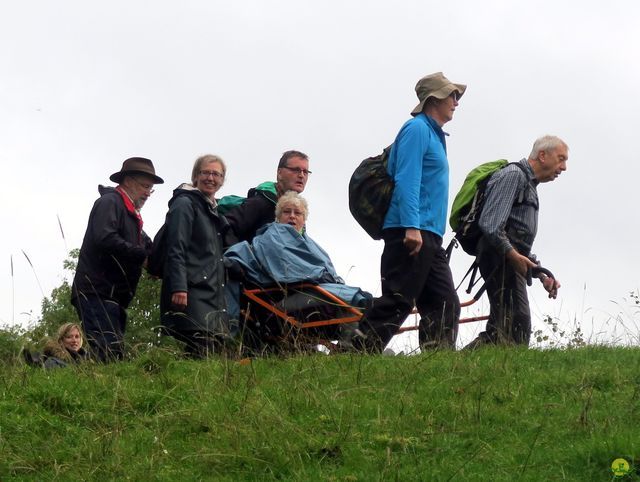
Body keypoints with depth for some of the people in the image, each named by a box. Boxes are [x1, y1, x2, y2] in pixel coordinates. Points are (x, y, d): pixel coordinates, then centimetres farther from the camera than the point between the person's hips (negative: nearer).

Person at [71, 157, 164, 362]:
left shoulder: (131, 215, 25)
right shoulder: (110, 202, -5)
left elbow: (147, 245, 23)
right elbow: (105, 239, -20)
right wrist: (144, 254, -14)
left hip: (113, 297, 10)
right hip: (97, 293, -10)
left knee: (116, 358, 4)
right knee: (109, 355, -18)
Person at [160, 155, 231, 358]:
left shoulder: (212, 211, 25)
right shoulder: (185, 204, -2)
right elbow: (176, 248, -12)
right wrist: (178, 287, -22)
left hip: (213, 293, 9)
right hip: (192, 290, -9)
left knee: (218, 345, -2)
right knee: (202, 347, -20)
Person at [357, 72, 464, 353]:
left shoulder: (433, 134, 24)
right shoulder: (417, 129, -6)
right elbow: (406, 180, -16)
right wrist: (412, 226, -25)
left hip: (427, 237, 10)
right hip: (409, 233, -10)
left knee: (445, 305, 5)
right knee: (396, 303, -13)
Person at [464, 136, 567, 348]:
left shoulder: (530, 185, 28)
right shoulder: (513, 175, -4)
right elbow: (490, 224, -18)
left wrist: (542, 275, 20)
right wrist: (513, 255, -24)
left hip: (513, 260, 10)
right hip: (501, 259, -10)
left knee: (498, 332, 5)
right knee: (517, 328, -19)